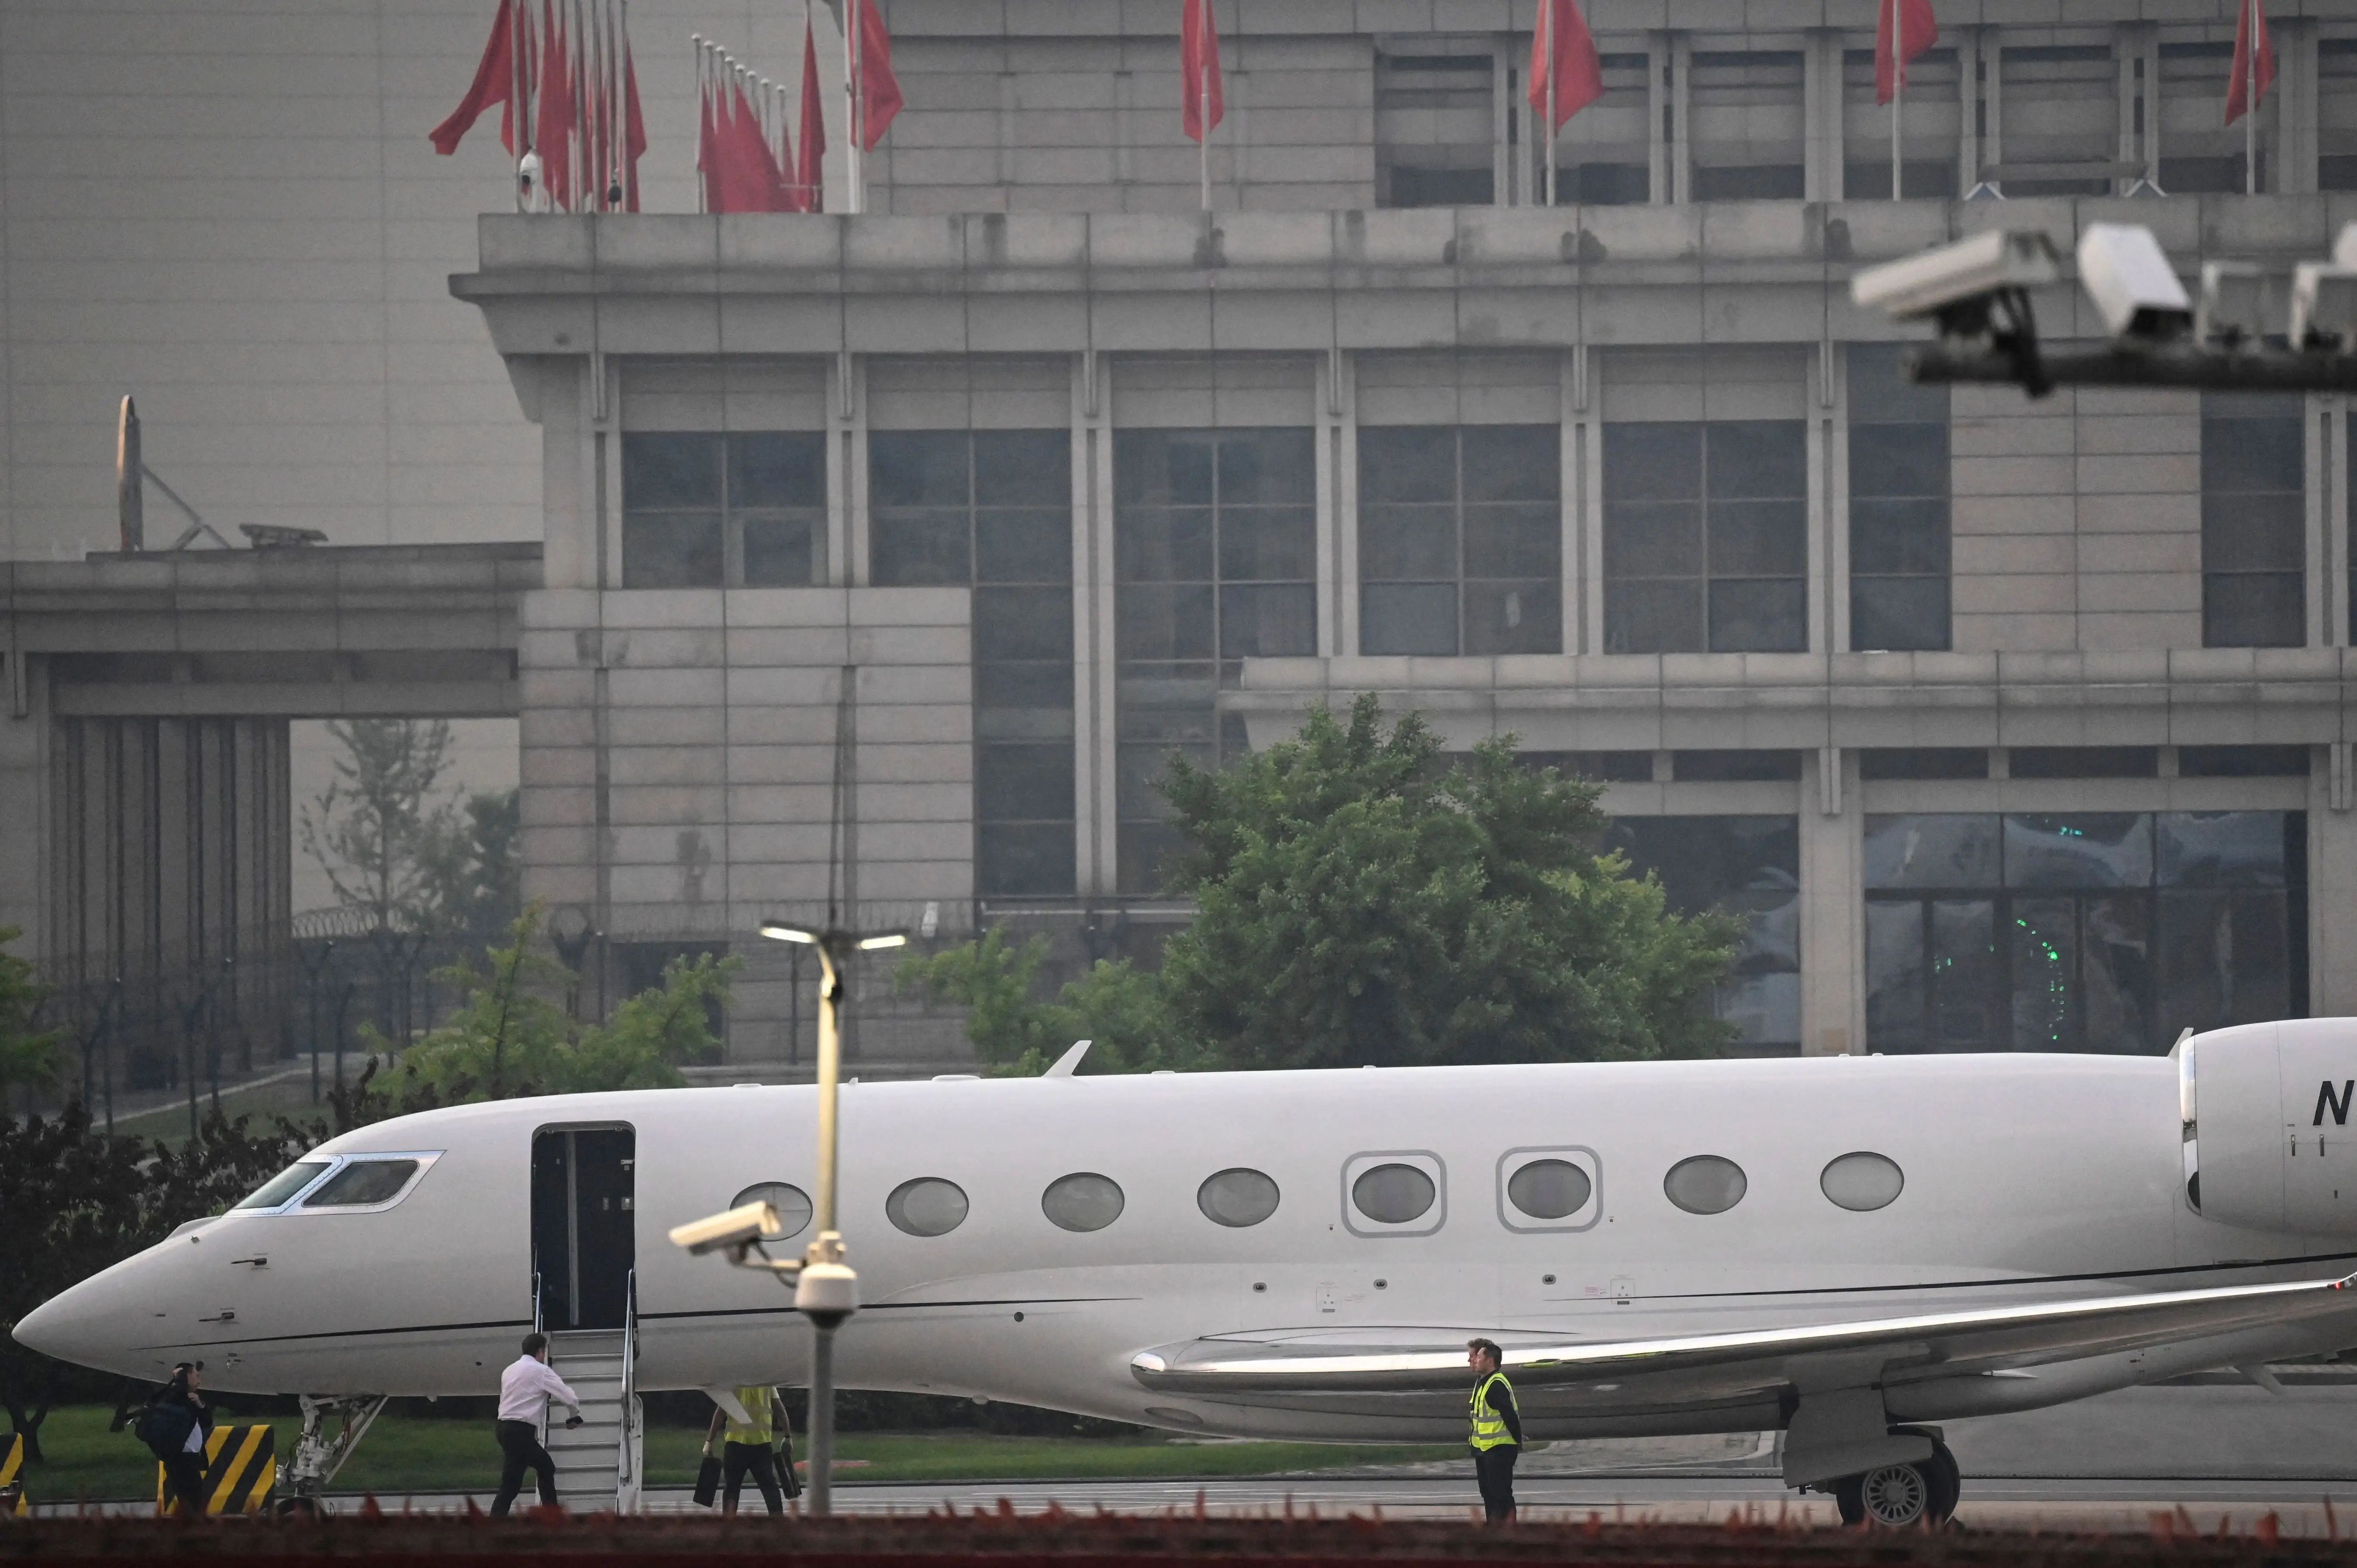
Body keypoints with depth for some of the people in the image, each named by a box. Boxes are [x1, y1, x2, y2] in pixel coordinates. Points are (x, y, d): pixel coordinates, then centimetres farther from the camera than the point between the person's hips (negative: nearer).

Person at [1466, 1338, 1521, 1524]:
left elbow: (1510, 1415, -22)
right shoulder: (1481, 1382, 13)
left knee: (1502, 1495, -9)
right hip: (1484, 1450, 11)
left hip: (1499, 1449, -11)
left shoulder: (1496, 1385, -20)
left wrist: (1518, 1440, -13)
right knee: (1489, 1495, 16)